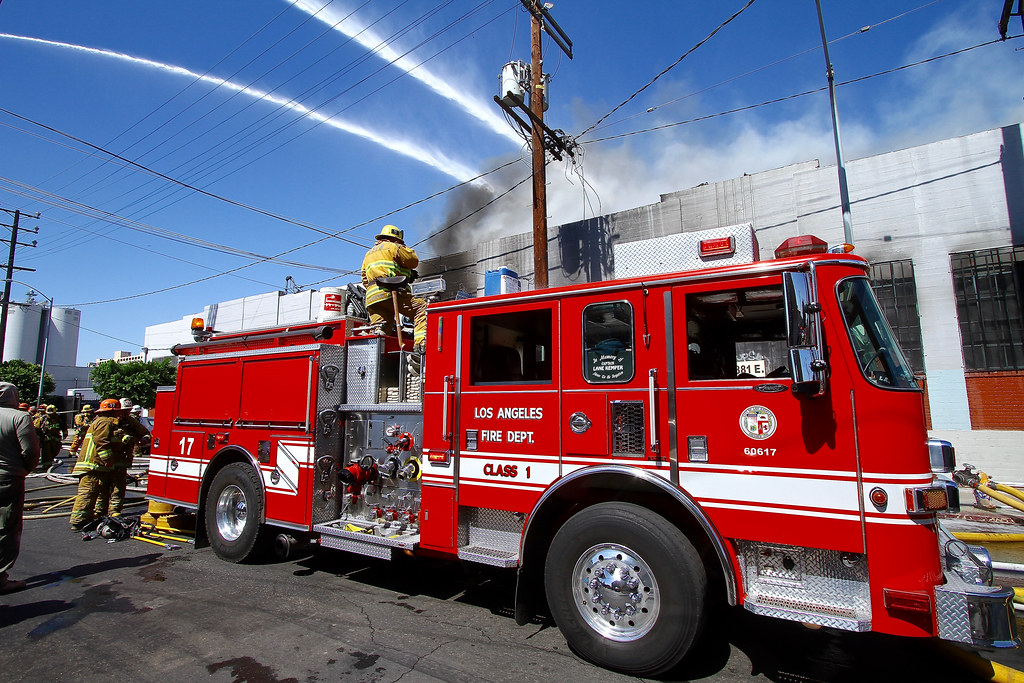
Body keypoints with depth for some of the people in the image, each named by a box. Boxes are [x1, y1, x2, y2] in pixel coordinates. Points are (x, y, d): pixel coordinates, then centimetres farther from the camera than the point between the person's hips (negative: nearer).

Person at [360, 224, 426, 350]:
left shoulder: (369, 254, 33)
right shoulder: (392, 247, 9)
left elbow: (365, 279, 32)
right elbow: (413, 260, 9)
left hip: (371, 297, 8)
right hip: (391, 292, -8)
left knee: (381, 329, 2)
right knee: (421, 308, -11)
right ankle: (420, 342, -31)